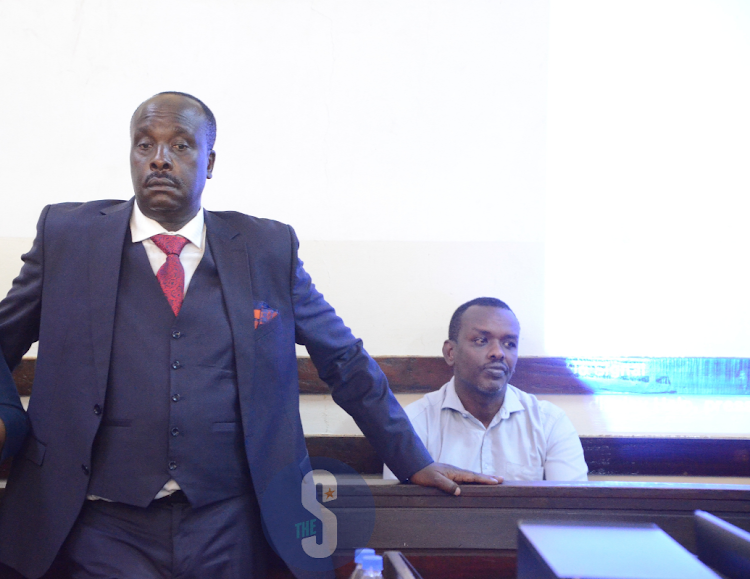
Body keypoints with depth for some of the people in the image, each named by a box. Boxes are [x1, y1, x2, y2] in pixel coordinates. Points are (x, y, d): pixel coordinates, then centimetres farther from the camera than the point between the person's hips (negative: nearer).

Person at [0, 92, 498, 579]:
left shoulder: (268, 248, 4)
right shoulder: (67, 235, 3)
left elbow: (344, 359, 10)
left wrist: (415, 463, 12)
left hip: (228, 527, 1)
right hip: (107, 526, -1)